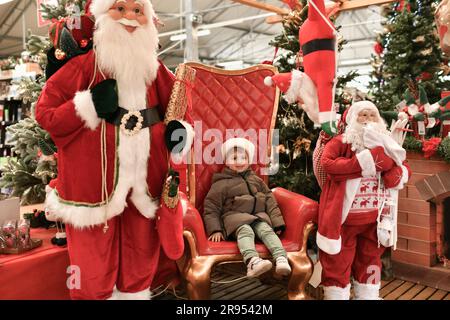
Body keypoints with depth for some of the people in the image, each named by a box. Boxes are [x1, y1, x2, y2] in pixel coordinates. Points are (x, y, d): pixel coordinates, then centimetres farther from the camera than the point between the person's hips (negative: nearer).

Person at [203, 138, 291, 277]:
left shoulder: (256, 180, 21)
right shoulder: (221, 184, 7)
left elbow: (269, 200, 19)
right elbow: (211, 208, 5)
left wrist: (277, 222, 8)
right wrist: (215, 230, -7)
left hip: (258, 214, 4)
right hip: (235, 216, -4)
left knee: (267, 230, -27)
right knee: (246, 231, -34)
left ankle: (281, 259, -46)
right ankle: (252, 261, -59)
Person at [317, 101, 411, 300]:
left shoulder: (385, 144, 16)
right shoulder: (340, 142, -3)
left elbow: (405, 169, 14)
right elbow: (327, 164, -20)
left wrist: (393, 170, -10)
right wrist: (364, 161, -19)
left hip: (375, 218, 6)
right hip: (344, 216, -5)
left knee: (369, 261, 17)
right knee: (338, 263, 1)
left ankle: (368, 297, 31)